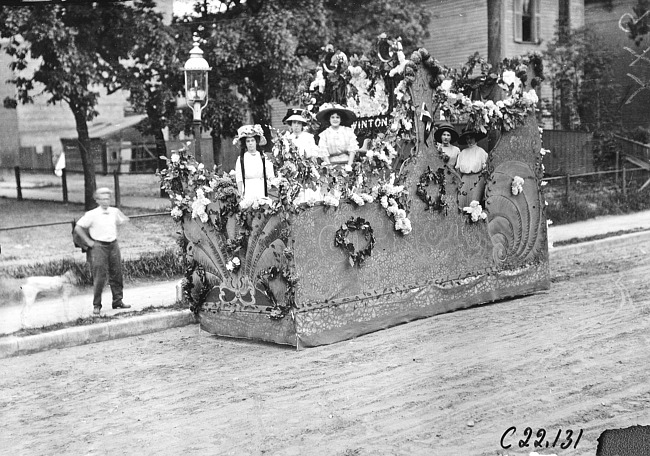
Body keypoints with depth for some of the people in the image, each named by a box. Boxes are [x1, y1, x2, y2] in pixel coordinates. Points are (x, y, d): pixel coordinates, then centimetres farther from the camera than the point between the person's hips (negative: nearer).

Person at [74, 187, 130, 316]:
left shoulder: (115, 212, 4)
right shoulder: (92, 214, -9)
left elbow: (122, 221, 26)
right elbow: (78, 228, -5)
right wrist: (88, 241, -4)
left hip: (113, 245, 4)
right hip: (99, 247, -4)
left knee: (116, 274, 9)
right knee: (99, 277, -5)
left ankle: (118, 301, 22)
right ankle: (96, 305, 4)